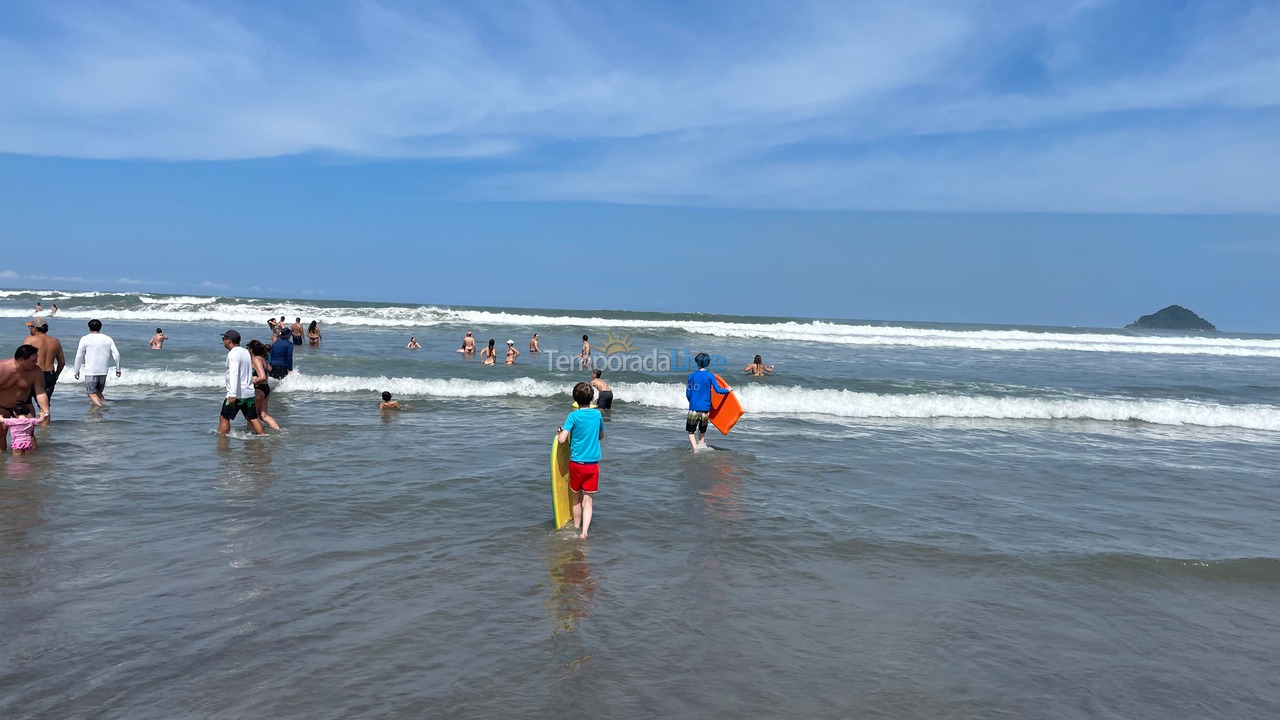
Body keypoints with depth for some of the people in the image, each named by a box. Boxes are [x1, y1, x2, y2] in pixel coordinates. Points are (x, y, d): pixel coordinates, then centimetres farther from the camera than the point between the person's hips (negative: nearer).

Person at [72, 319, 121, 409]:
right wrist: (118, 369, 12)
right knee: (98, 392, 18)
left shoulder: (85, 339, -2)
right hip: (103, 371, 4)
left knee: (92, 393, -3)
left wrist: (76, 370, 9)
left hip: (90, 371, -4)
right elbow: (116, 355, 3)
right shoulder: (108, 339, 6)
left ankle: (100, 407, -22)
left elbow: (79, 356, 0)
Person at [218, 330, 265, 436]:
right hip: (249, 392, 8)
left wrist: (232, 394, -29)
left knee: (224, 417, 4)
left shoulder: (233, 354, -13)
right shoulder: (245, 352, 14)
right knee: (252, 418, 9)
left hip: (237, 394, -8)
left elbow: (234, 374, -23)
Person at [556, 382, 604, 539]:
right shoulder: (597, 414, 1)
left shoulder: (573, 416, -10)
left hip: (576, 463, -1)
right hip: (593, 463, 1)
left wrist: (559, 431, 3)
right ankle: (584, 532, -10)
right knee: (588, 500, 3)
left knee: (577, 499, 16)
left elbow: (562, 439, -18)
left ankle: (576, 529, 29)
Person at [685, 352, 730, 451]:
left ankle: (695, 448, -11)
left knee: (691, 431, 6)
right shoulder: (710, 375, -3)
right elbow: (717, 390, -7)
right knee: (702, 430, 21)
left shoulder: (692, 375, 0)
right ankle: (701, 445, 19)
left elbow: (688, 394, 4)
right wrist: (728, 390, 12)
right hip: (706, 408, 1)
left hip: (694, 407, -1)